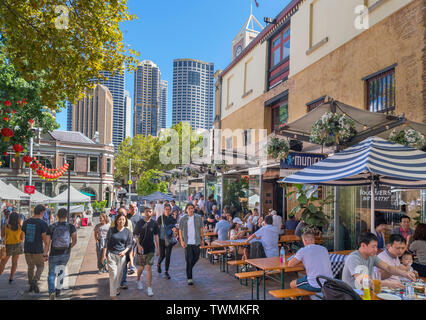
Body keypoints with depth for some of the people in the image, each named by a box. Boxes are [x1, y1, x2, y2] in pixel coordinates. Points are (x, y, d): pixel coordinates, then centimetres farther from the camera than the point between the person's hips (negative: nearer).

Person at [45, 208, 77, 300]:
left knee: (51, 274, 8)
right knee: (61, 270, 26)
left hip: (54, 254, -2)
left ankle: (51, 291, -14)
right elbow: (74, 241, -10)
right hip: (66, 254, 2)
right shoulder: (71, 227, -6)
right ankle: (58, 290, 32)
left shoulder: (51, 227, -8)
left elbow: (47, 243, -7)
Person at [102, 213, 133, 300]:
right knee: (113, 274, -5)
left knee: (119, 274, 10)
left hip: (121, 255, 2)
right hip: (111, 255, -1)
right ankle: (113, 295, 3)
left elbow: (129, 244, 5)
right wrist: (104, 254, 1)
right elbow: (107, 243, 3)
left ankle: (117, 287, 39)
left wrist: (124, 251, -12)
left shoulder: (128, 231, 1)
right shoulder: (111, 230, -1)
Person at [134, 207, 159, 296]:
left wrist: (158, 248, 5)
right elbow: (136, 235, -2)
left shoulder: (154, 223, -2)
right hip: (141, 248, 0)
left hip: (151, 249, 0)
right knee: (141, 267, 13)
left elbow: (156, 236, 5)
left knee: (149, 268, -2)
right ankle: (138, 280, 42)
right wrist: (139, 245, -16)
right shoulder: (139, 223, -5)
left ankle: (149, 288, 6)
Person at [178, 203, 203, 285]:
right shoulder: (183, 219, -1)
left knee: (196, 257, 10)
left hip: (196, 242, 2)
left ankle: (189, 268, 39)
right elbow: (180, 230, 2)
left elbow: (201, 229, 10)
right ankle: (189, 278, 8)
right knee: (189, 260, -2)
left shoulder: (198, 218, 3)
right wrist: (181, 241, -6)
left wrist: (201, 239, 5)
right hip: (187, 242, -2)